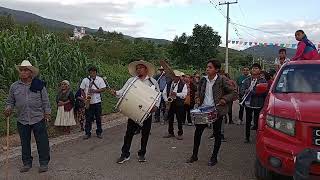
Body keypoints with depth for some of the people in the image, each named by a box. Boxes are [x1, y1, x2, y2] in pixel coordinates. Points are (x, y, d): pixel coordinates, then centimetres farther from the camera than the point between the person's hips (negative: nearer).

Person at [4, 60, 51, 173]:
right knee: (25, 143, 11)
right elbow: (10, 101, 14)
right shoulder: (14, 86, 5)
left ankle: (44, 163, 14)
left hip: (38, 118, -2)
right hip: (22, 120, 3)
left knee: (42, 142, 2)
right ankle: (27, 163, 26)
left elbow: (45, 101, 3)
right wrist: (8, 109, -4)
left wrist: (47, 113, -2)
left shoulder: (39, 85, 0)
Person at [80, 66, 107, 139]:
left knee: (98, 118, 6)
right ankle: (87, 133, 13)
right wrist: (85, 97, -9)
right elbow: (82, 90, 6)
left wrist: (95, 90, -17)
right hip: (88, 102, 1)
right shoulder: (85, 80, 5)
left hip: (97, 101, 0)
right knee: (88, 118, 4)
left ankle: (99, 133, 18)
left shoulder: (100, 79, 2)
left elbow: (103, 89, -4)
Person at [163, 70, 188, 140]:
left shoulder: (183, 85, 0)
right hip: (170, 103, 4)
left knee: (179, 119, 1)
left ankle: (180, 134, 10)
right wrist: (166, 100, -4)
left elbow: (184, 94, -11)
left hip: (179, 104, -4)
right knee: (170, 119, 9)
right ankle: (170, 133, 21)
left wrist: (176, 94, -25)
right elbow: (164, 93, 12)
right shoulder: (168, 84, 12)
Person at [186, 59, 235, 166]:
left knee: (217, 134, 8)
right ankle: (194, 155, 21)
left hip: (217, 111, -4)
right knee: (197, 131, 6)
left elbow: (232, 93, -7)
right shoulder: (203, 80, 4)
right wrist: (198, 99, 4)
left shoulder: (222, 80, -11)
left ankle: (214, 157, 23)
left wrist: (225, 99, -20)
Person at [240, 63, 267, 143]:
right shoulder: (247, 80, 11)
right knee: (248, 121, 10)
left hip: (258, 104, -3)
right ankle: (247, 137, 20)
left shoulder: (263, 81, -3)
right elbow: (242, 90, 5)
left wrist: (251, 91, -16)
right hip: (248, 103, 4)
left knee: (258, 121, 3)